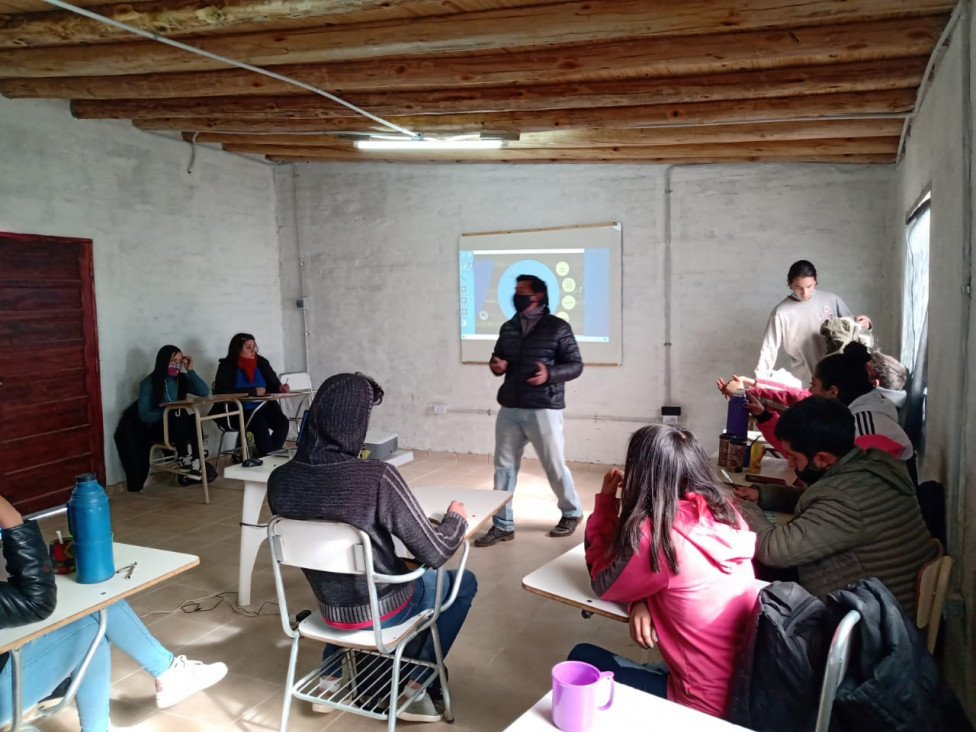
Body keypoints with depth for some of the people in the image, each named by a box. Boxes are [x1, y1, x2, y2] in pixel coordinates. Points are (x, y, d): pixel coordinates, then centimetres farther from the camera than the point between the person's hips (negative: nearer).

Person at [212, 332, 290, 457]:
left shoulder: (261, 362, 8)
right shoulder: (226, 366, -6)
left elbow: (273, 383, 9)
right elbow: (224, 391, -18)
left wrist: (280, 388, -16)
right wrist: (253, 391, -20)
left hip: (262, 408, 5)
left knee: (283, 422, -22)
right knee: (260, 426, -31)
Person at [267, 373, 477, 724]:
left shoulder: (280, 480, -14)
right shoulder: (378, 478, -31)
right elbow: (434, 554, -22)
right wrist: (457, 517, -1)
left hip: (329, 607, 5)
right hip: (382, 611, -4)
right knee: (464, 582, 21)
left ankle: (333, 674, 29)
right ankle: (418, 685, 18)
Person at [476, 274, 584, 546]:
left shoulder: (558, 327, -4)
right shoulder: (508, 328, 11)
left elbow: (576, 365, -4)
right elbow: (497, 359, 21)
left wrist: (550, 374, -22)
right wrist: (496, 366, -3)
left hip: (544, 410, -5)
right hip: (509, 409, 5)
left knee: (554, 466, 5)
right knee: (503, 466, 6)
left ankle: (572, 513, 29)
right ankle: (503, 525, 16)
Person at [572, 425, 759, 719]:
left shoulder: (658, 533, -23)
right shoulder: (724, 510, -2)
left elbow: (603, 584, -3)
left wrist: (606, 500, -1)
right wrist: (644, 601, -7)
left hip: (709, 704, -7)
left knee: (582, 658, 10)